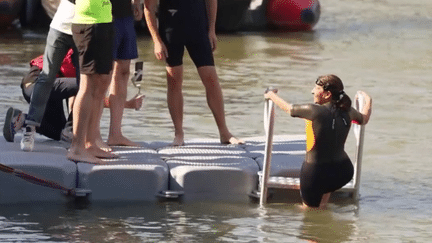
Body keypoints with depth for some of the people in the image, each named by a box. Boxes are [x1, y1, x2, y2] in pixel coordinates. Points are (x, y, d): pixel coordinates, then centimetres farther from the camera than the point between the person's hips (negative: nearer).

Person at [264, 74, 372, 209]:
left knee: (310, 209, 17)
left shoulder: (316, 111, -21)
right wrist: (368, 101, 41)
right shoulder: (346, 111, -3)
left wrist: (272, 95, 15)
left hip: (316, 172, -6)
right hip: (344, 171, 6)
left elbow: (288, 108, -5)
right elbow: (364, 119, 20)